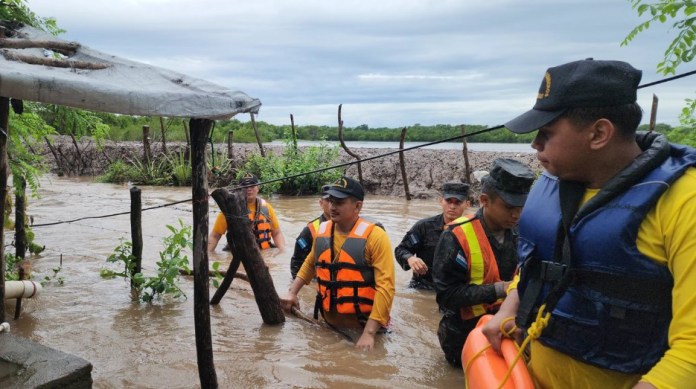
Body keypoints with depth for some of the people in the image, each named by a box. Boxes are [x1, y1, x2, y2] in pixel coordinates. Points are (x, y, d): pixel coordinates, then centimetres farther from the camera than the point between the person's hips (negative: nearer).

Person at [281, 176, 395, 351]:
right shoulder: (321, 231, 1)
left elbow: (385, 287, -22)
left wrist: (369, 333, -27)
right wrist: (292, 292, 9)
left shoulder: (374, 236, -17)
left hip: (363, 327, -5)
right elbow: (310, 264, 20)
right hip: (328, 323, 5)